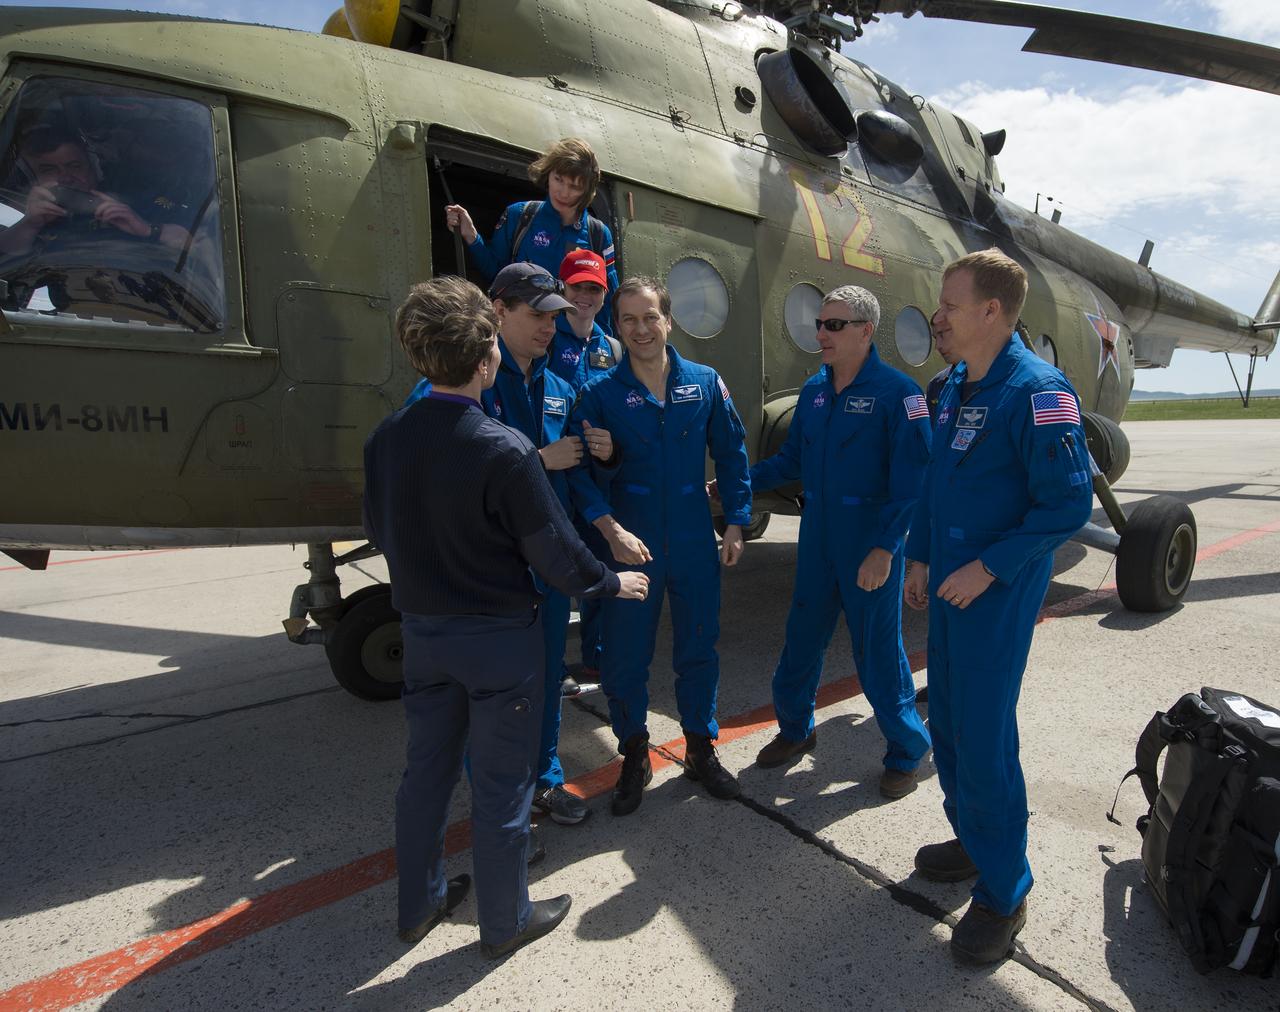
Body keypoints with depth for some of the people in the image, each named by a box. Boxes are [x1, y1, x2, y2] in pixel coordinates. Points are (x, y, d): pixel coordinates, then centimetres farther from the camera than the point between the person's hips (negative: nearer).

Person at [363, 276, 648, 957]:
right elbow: (553, 553, -18)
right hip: (498, 638, -6)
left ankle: (419, 905, 40)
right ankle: (503, 922, 31)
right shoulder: (506, 450, -24)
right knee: (501, 782, 11)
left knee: (426, 768, 21)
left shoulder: (386, 438, -5)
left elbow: (379, 531, 7)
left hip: (422, 631, 6)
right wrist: (611, 583, 0)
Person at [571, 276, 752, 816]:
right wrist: (611, 529, -21)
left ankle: (701, 748, 36)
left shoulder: (704, 382, 1)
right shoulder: (599, 393, -5)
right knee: (624, 659, 8)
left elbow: (731, 453, 6)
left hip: (695, 547, 2)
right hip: (629, 548, -1)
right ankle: (634, 756, 31)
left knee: (698, 651, 14)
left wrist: (735, 523, 2)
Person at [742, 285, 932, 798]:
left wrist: (885, 548, -21)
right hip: (817, 539, 6)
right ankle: (795, 729, 37)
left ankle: (906, 752, 26)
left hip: (871, 546, -6)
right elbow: (791, 459, 14)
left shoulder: (896, 391, -12)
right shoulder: (814, 389, 7)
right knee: (802, 639, 15)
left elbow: (911, 481, -15)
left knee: (878, 650, 5)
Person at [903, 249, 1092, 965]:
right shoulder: (956, 389, 9)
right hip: (949, 584, 8)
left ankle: (1004, 893, 17)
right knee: (948, 723, 17)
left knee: (985, 737, -2)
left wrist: (988, 569, -19)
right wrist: (921, 557, 13)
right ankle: (974, 842, 38)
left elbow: (1068, 503, -20)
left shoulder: (1038, 389, -18)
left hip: (999, 592, -8)